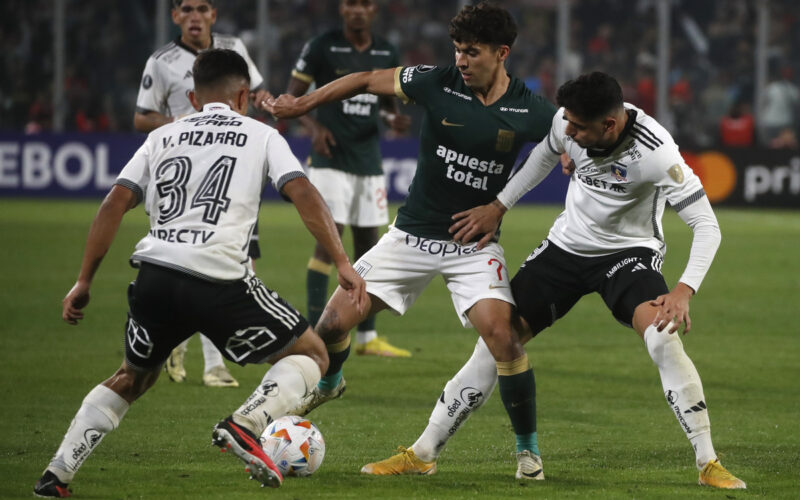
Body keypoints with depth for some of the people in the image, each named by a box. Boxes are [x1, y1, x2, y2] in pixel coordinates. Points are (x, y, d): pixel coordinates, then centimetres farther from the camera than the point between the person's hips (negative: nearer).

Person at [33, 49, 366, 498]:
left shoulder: (163, 137, 22)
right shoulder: (261, 135, 14)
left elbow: (115, 204, 13)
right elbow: (304, 194, -1)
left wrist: (84, 282, 15)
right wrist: (343, 263, -4)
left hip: (154, 276, 4)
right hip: (219, 280, -4)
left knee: (133, 378, 29)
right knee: (312, 355, 12)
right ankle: (246, 424, -14)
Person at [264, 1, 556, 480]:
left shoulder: (529, 109, -12)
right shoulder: (438, 83, -10)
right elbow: (367, 80, 2)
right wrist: (301, 104, 4)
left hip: (475, 244, -2)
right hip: (413, 235, 2)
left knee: (503, 335, -23)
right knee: (335, 321, -3)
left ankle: (528, 448, -3)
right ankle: (328, 382, 34)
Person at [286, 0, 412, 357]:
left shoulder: (386, 54, 9)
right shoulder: (321, 48, -5)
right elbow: (292, 97, -1)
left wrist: (393, 118, -2)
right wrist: (313, 127, -18)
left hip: (369, 160, 5)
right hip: (331, 158, -5)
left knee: (367, 243, 8)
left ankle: (367, 337, 16)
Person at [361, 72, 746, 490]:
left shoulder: (654, 152, -31)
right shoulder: (567, 120, -17)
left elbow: (706, 224, -28)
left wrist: (683, 291, -40)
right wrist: (498, 206, 6)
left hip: (628, 251, -4)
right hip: (567, 245, 5)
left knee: (662, 336, -31)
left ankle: (708, 465, -20)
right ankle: (422, 455, 8)